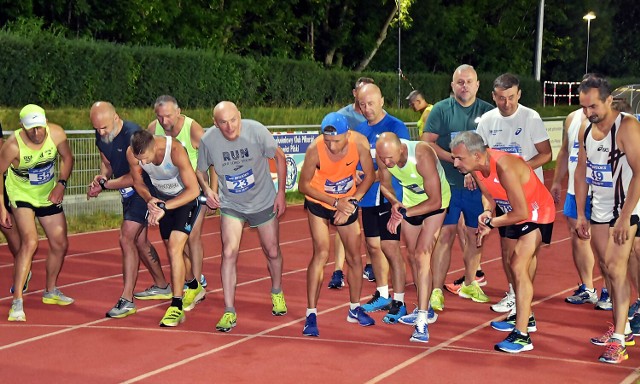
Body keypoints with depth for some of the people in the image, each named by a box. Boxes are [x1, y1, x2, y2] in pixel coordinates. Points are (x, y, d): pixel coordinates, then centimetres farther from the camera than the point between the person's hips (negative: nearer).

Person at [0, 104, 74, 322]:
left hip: (49, 195, 5)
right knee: (30, 242, -25)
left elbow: (67, 158, 0)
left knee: (60, 244, 11)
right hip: (21, 195, -5)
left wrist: (61, 184, -14)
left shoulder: (56, 134, -20)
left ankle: (50, 291, 34)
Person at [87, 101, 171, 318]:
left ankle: (127, 300, -12)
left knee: (127, 239, -16)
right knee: (139, 241, 18)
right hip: (128, 193, 9)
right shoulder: (102, 136, -1)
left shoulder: (132, 134, -27)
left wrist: (105, 185, -21)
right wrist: (102, 176, -10)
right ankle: (162, 287, 36)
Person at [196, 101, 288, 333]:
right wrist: (207, 189, -19)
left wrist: (281, 193, -7)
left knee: (272, 252, 11)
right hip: (230, 205, 0)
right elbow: (201, 170, 1)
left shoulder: (256, 131, -21)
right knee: (229, 253, -14)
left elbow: (279, 157, -6)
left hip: (263, 201, 0)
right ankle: (229, 312, -6)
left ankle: (277, 293, 41)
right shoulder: (208, 140, -18)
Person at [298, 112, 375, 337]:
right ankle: (311, 314, -12)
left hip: (347, 202, 3)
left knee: (355, 256, 9)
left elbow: (369, 176, -10)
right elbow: (304, 185, -19)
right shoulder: (315, 150, -30)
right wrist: (335, 202, -23)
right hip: (319, 202, -3)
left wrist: (352, 202, -19)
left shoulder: (360, 143, -24)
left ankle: (354, 309, 29)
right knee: (321, 253, -18)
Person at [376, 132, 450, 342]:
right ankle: (423, 307, 32)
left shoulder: (422, 156, -38)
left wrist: (404, 213, -36)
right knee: (413, 256, 13)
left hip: (434, 202, -6)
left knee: (422, 255, -17)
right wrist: (395, 203, -21)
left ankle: (422, 322, -21)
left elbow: (435, 201, -33)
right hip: (409, 201, 6)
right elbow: (384, 183, -1)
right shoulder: (383, 155, -22)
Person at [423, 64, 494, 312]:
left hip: (477, 184, 2)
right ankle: (437, 290, -3)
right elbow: (427, 143, -3)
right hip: (447, 183, -2)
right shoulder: (441, 110, 2)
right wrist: (455, 160, -15)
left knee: (474, 234, 9)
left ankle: (470, 283, 25)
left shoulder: (488, 111, 6)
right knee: (446, 234, -5)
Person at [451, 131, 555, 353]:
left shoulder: (504, 167, -37)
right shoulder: (476, 167, -13)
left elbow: (521, 212, -33)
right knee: (515, 263, 21)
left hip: (537, 214, -9)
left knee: (519, 267, -19)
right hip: (517, 213, 9)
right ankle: (524, 317, 42)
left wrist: (490, 224, -22)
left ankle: (522, 335, -19)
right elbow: (488, 195, 4)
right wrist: (487, 211, -19)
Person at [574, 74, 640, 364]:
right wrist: (580, 215, 10)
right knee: (608, 270, 11)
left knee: (616, 268, -14)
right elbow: (581, 172, 13)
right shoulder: (585, 130, 5)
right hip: (599, 210, 7)